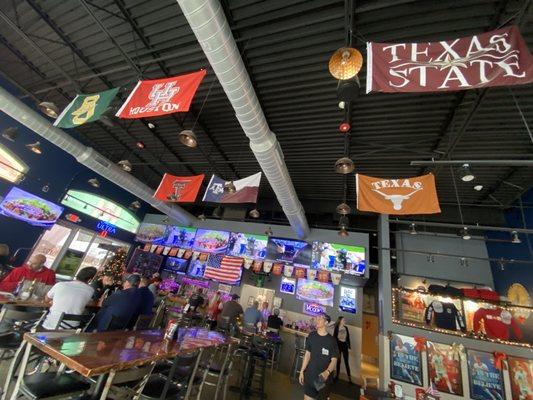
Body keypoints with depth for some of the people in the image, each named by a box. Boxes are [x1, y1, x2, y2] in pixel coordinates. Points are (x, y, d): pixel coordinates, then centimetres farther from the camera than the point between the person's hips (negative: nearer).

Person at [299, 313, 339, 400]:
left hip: (323, 377, -2)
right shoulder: (311, 336, -1)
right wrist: (302, 371, 4)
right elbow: (307, 354, 5)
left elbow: (334, 360, -11)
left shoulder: (331, 340, -10)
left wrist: (327, 372, -28)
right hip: (310, 375, 2)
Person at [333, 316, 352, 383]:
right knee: (338, 361, 10)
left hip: (345, 346, 2)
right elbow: (334, 338, -8)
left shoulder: (346, 328, 2)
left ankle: (349, 376, 7)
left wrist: (349, 347, 7)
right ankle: (337, 375, 25)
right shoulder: (336, 328, -9)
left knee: (346, 361, 1)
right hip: (338, 345, -2)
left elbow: (348, 338, 7)